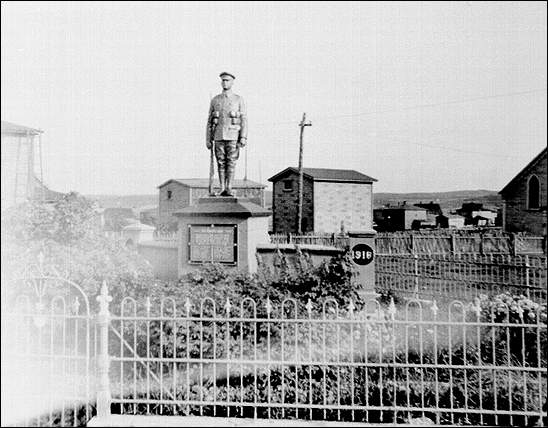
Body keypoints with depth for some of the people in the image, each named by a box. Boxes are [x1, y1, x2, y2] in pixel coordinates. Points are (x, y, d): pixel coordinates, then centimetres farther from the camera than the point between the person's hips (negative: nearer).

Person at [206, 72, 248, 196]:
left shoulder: (239, 100, 4)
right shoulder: (215, 100, 10)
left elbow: (244, 120, 0)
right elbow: (210, 121, 10)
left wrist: (243, 138, -11)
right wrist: (208, 139, 4)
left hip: (233, 136, -2)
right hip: (219, 136, 2)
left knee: (231, 163, -4)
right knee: (221, 163, 1)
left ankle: (229, 189, -1)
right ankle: (222, 189, 4)